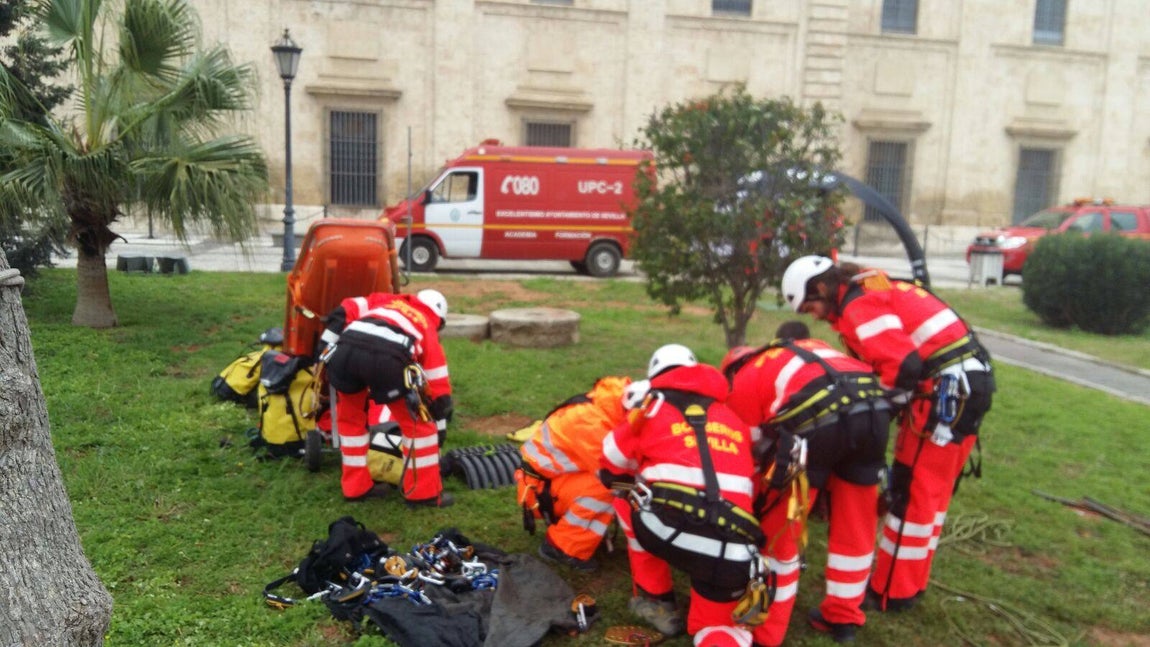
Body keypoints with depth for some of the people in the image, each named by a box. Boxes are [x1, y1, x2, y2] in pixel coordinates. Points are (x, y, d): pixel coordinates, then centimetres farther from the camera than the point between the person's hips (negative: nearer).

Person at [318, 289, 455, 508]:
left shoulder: (384, 300, 40)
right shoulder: (428, 329, 33)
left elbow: (345, 311, 23)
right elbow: (439, 389, 34)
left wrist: (325, 350, 23)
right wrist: (439, 428, 43)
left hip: (345, 349, 3)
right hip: (386, 357, -3)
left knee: (350, 417, 28)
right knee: (418, 421, 19)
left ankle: (356, 486, 33)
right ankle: (425, 491, 23)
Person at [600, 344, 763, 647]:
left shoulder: (651, 408, 17)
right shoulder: (735, 420, 25)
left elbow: (611, 470, 29)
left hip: (668, 531, -3)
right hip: (732, 555, 3)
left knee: (628, 500, 28)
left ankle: (656, 602, 26)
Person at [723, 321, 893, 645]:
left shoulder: (743, 380, 23)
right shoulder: (819, 350, 40)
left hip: (818, 420, -6)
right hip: (875, 408, 6)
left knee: (776, 530, 13)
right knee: (854, 525, 23)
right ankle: (843, 616, 41)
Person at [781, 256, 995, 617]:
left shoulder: (859, 306, -13)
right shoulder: (872, 289, 18)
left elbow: (905, 365, -22)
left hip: (947, 390, -10)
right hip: (969, 382, 10)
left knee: (911, 492, -2)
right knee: (932, 489, 17)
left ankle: (892, 593, 8)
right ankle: (911, 581, 28)